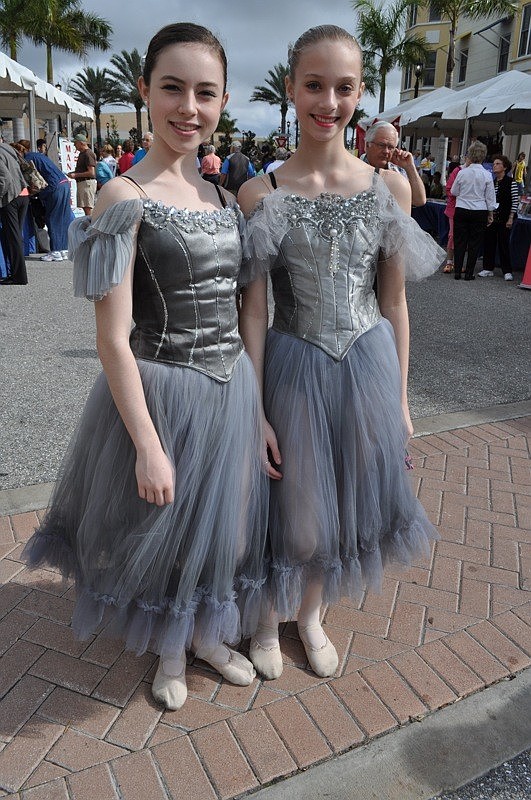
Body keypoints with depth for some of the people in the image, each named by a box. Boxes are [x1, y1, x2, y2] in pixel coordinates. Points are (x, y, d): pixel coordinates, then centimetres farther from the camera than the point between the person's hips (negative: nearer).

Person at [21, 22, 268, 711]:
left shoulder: (221, 196, 6)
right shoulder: (125, 198, -14)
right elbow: (113, 339, -17)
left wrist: (256, 398, 10)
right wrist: (148, 447, -17)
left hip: (233, 387, 6)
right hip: (163, 393, -6)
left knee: (222, 526, 19)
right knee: (163, 531, 14)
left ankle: (208, 636, 48)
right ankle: (170, 654, 44)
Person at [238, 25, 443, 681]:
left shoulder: (390, 187, 0)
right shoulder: (260, 194, -7)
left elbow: (395, 302, 5)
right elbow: (252, 312, -7)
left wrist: (399, 394, 6)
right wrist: (255, 413, -7)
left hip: (369, 366, 3)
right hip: (294, 368, -3)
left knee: (343, 502, 17)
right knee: (293, 508, 11)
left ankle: (311, 614, 46)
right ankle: (269, 620, 41)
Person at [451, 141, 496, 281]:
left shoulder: (462, 172, -6)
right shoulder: (487, 175, -5)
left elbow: (454, 192, 8)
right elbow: (490, 197, 0)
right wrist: (490, 214, 11)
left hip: (461, 210, 0)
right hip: (480, 211, 0)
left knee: (459, 241, 8)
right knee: (474, 242, 7)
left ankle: (457, 272, 8)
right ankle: (469, 273, 9)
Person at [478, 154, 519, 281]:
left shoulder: (511, 182, -5)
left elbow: (515, 202, -6)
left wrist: (510, 218, -11)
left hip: (504, 218, -5)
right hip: (490, 217, 5)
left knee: (503, 244, -3)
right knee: (488, 243, 5)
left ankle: (507, 271, 7)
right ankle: (488, 268, 16)